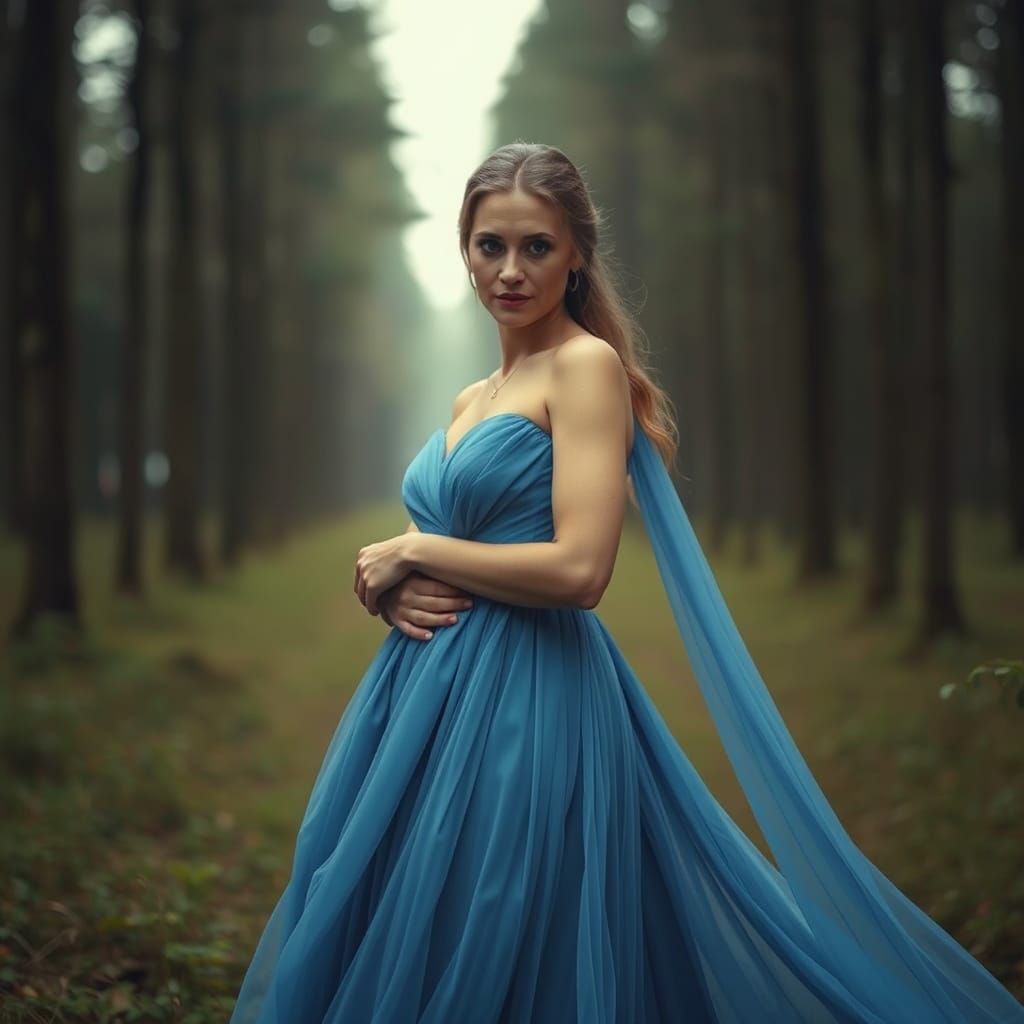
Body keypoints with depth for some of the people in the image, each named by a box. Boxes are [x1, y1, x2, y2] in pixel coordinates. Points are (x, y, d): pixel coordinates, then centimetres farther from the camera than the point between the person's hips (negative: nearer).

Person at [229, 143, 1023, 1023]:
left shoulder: (587, 364, -8)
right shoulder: (472, 400, 16)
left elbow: (579, 570, -19)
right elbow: (406, 555, 18)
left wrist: (411, 553, -9)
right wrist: (394, 589, -5)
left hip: (527, 701, -8)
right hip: (432, 685, 8)